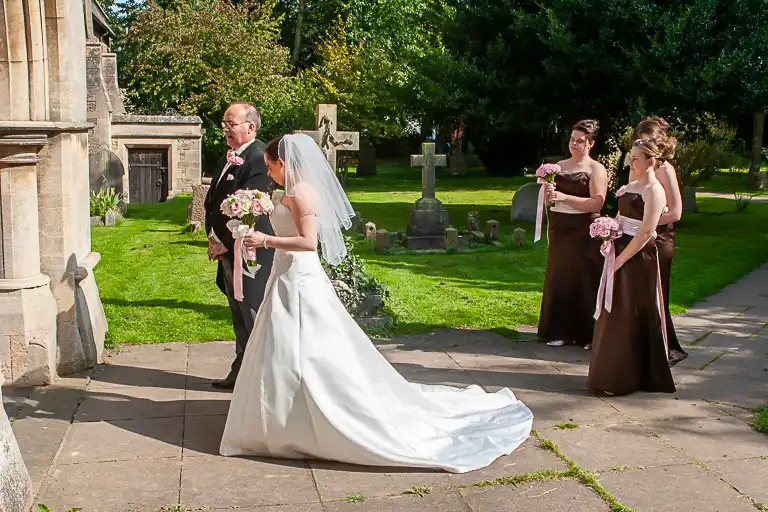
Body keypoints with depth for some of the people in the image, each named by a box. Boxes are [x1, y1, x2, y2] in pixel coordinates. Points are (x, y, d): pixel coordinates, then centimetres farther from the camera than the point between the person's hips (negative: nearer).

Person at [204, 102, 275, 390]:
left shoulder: (258, 158, -17)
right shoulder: (228, 158, 12)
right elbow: (213, 201, 15)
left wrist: (224, 243, -15)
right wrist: (214, 238, 2)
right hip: (228, 251, 9)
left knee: (253, 317, 0)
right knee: (240, 317, 18)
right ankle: (241, 373, 30)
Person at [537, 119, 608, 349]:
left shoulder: (596, 169, -4)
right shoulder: (559, 166, 13)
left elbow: (597, 203, -16)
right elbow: (548, 199, 18)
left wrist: (563, 197, -19)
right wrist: (547, 192, -6)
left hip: (582, 233, -5)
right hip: (559, 230, 6)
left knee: (583, 280, -3)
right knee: (559, 278, 6)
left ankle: (588, 334, 5)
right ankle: (561, 330, 14)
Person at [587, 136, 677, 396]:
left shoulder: (653, 190, -14)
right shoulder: (631, 185, 13)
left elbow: (646, 233, -20)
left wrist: (621, 259, -19)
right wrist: (608, 237, 3)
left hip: (638, 258, -9)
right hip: (620, 254, 9)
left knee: (630, 317, -2)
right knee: (613, 314, 14)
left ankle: (624, 379, 7)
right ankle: (611, 373, 26)